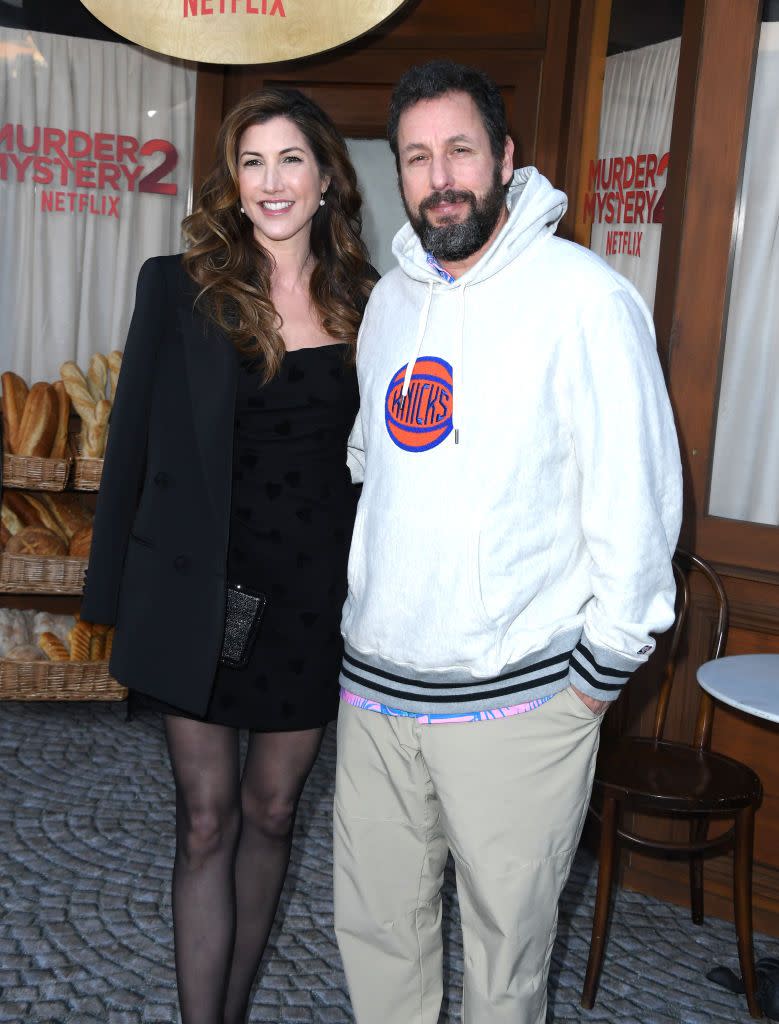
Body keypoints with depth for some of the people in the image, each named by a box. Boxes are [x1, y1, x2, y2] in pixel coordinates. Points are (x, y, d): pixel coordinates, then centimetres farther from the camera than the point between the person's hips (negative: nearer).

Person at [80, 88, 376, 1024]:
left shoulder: (365, 304, 3)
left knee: (270, 812, 15)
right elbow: (133, 445, -1)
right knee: (206, 821, 4)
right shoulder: (180, 289, -4)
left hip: (314, 596, 3)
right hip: (199, 591, -2)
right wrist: (117, 597, -2)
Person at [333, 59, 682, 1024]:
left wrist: (599, 673, -8)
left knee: (506, 940, 11)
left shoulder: (585, 298, -11)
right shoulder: (390, 299, 10)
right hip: (374, 686, 6)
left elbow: (637, 501, -11)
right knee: (374, 923, 17)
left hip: (516, 702, -5)